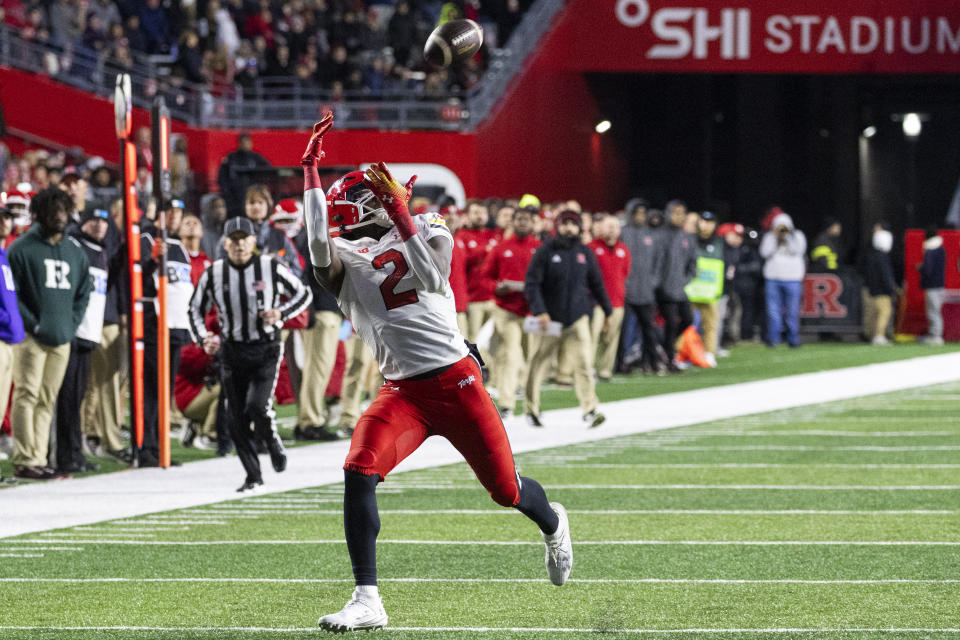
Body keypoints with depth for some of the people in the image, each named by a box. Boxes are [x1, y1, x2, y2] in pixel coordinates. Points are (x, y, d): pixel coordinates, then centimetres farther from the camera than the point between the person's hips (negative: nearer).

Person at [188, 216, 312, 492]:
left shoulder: (271, 268, -5)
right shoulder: (214, 274, 0)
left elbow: (303, 294, 7)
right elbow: (196, 309, 12)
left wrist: (281, 314, -11)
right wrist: (203, 339, -6)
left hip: (266, 349, -3)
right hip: (232, 352, 3)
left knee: (257, 407, -19)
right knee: (237, 417, 1)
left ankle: (274, 443, 14)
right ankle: (253, 476, 14)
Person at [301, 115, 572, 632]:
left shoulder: (426, 231, 5)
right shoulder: (344, 261, 5)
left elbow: (430, 277, -14)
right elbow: (318, 242, -17)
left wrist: (400, 212, -17)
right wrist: (310, 167, -14)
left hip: (456, 380, -1)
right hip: (402, 391, 1)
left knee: (506, 489, 6)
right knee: (358, 473, -24)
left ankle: (552, 523, 45)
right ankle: (367, 602, -21)